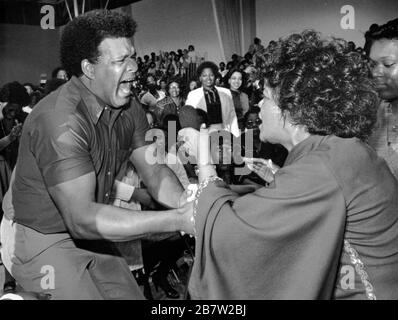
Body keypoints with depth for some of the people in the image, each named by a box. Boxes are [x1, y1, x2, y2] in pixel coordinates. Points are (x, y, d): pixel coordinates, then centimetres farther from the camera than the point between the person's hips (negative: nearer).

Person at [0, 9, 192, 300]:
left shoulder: (129, 108, -5)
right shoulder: (61, 121, -30)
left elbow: (153, 170, -4)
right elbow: (81, 217, -35)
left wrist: (184, 200, -26)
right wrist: (176, 220, -39)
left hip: (89, 234, 7)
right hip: (40, 240, -7)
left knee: (133, 294, 6)